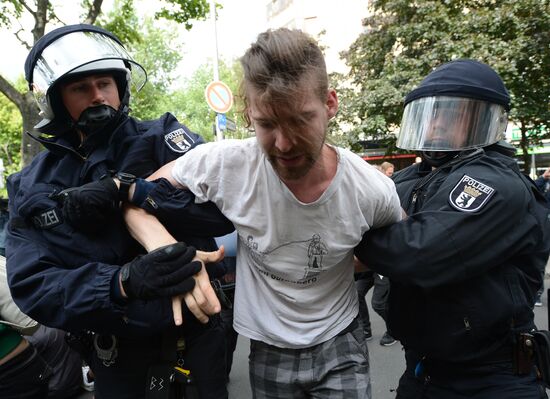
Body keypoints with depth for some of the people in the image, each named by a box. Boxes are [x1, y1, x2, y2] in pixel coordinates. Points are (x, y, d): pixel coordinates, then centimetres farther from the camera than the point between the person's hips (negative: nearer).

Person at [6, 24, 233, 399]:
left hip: (194, 333, -1)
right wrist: (122, 282, -30)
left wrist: (126, 189, -27)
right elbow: (32, 286, -12)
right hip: (116, 357, 2)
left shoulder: (161, 136, -8)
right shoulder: (31, 188, -1)